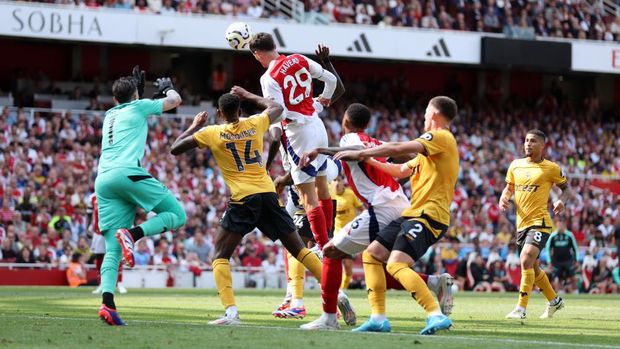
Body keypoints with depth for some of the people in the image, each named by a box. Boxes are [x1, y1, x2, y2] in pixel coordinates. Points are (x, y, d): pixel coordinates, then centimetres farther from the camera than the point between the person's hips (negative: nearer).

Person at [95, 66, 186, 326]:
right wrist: (167, 88, 48)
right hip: (127, 173, -6)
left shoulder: (110, 115, 30)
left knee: (112, 250, 1)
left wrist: (139, 88, 60)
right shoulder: (138, 107, 15)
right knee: (177, 215, 4)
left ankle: (107, 303, -21)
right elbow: (175, 100, 28)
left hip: (103, 180, 6)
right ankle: (132, 234, -22)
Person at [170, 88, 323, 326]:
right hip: (268, 194, 3)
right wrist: (247, 95, 41)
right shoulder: (255, 124, 11)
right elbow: (276, 108, 33)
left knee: (220, 255, 4)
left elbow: (175, 149, 12)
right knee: (298, 248, 12)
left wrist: (194, 126, 25)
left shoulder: (211, 133, 3)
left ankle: (231, 312, -15)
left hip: (243, 199, -3)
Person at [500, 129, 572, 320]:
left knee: (526, 260, -24)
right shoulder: (515, 165, 10)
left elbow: (566, 187, 6)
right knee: (533, 268, 17)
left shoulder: (551, 168, -4)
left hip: (539, 221, -7)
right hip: (521, 223, 7)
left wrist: (562, 200, -15)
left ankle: (521, 309, -23)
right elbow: (509, 187, 22)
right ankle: (554, 301, 38)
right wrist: (504, 197, 1)